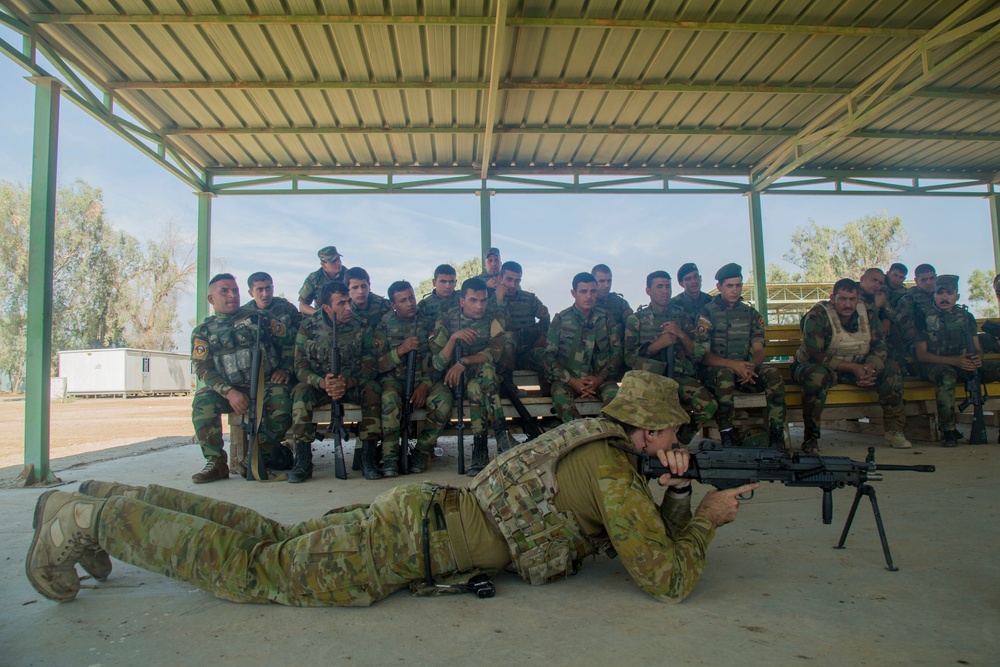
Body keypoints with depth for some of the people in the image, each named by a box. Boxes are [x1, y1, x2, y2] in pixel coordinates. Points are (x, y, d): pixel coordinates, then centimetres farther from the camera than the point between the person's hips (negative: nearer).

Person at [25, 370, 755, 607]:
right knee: (253, 569, -1)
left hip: (417, 510, 8)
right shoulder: (610, 466, -14)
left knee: (273, 537, 15)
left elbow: (646, 536, 27)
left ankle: (112, 499, 23)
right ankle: (88, 517, 7)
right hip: (412, 541, -8)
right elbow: (668, 578, -14)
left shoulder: (599, 440, 15)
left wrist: (678, 490, 9)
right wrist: (709, 517, 2)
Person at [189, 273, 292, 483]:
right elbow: (203, 369, -2)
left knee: (282, 404, -31)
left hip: (267, 384, 0)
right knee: (203, 401, -29)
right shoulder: (203, 331, 10)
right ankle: (215, 462, -18)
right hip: (229, 389, 1)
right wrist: (229, 392, -17)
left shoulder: (257, 318, 12)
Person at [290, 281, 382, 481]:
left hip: (353, 384, 0)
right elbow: (300, 367, -8)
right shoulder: (308, 326, -6)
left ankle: (369, 457, -24)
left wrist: (348, 382, -30)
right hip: (319, 384, 0)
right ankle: (303, 461, -25)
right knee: (301, 392, -31)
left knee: (373, 389, -31)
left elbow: (369, 366, -9)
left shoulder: (362, 327, -6)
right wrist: (322, 382, -30)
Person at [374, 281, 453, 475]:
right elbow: (377, 365, -4)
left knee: (443, 399, -31)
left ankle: (422, 451, -13)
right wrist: (400, 350, -18)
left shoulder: (427, 324, 9)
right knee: (390, 398, -36)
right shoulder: (384, 327, 6)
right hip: (394, 379, -1)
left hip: (425, 379, 2)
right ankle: (389, 457, -25)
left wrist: (425, 385, -14)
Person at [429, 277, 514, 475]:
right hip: (456, 380, -1)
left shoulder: (492, 323, 4)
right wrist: (454, 337, -23)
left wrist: (463, 362, -30)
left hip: (488, 378, 1)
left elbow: (495, 352, -17)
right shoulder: (445, 323, 1)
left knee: (486, 368, -34)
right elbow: (438, 365, -10)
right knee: (476, 387, -35)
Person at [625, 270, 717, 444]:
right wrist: (658, 344, -9)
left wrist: (681, 334, -4)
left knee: (708, 404, -27)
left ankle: (678, 442, -2)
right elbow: (630, 358, 3)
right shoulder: (636, 319, 13)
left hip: (679, 376, 3)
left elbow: (695, 353, 14)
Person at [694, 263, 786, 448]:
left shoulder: (751, 313, 13)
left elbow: (759, 350, 5)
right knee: (725, 374, -38)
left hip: (745, 368, 4)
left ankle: (777, 435, -22)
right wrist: (732, 364, -25)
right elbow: (702, 355, -9)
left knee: (773, 374, -26)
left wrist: (751, 366, -20)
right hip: (714, 370, -4)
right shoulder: (707, 313, 0)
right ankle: (726, 436, -32)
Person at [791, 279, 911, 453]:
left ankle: (894, 430, -4)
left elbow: (880, 347, -3)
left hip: (856, 367, 6)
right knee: (816, 375, -39)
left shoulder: (865, 314, 0)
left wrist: (870, 367, -26)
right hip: (821, 366, -6)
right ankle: (810, 437, -29)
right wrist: (853, 368, -29)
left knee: (891, 368, -13)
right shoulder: (817, 316, -19)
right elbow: (814, 356, -26)